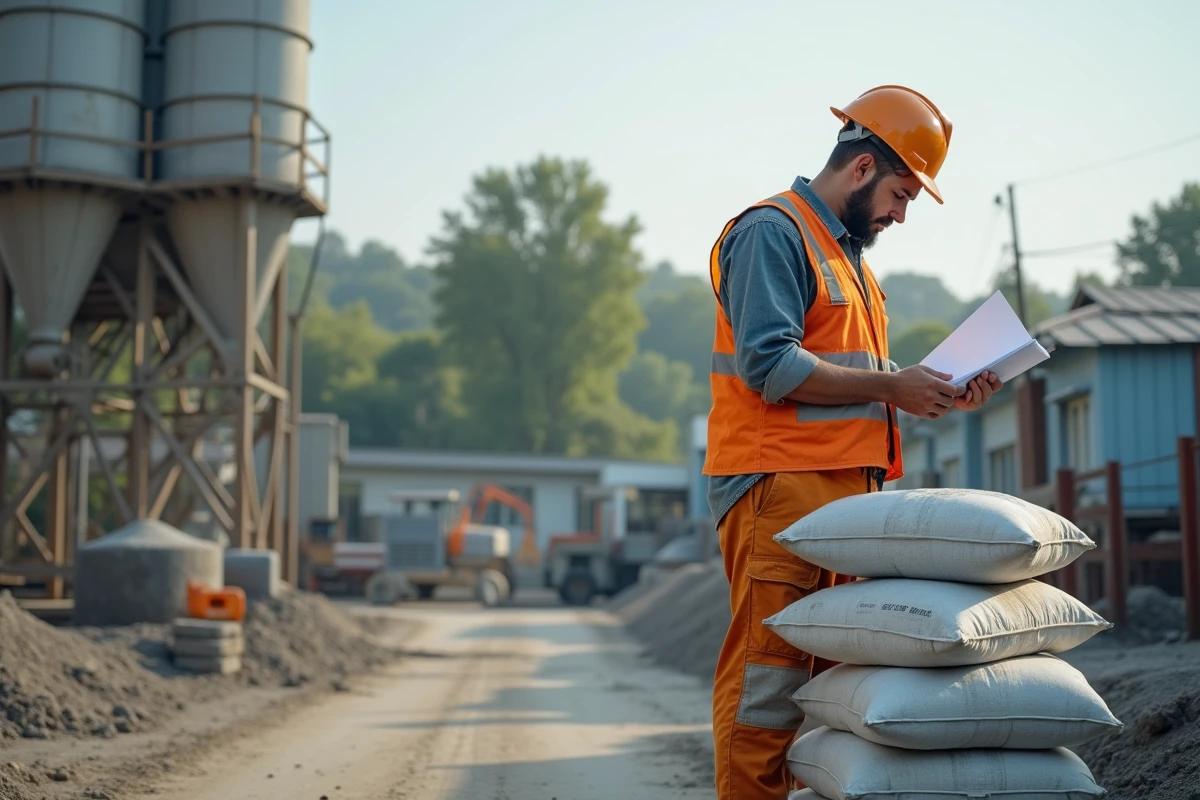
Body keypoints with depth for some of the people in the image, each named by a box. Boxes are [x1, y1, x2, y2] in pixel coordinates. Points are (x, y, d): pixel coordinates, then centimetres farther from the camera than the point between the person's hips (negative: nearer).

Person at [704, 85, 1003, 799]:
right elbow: (772, 366, -18)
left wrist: (935, 395, 10)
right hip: (777, 485, -10)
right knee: (768, 673, -9)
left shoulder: (849, 252, 25)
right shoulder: (771, 231, -6)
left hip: (845, 488, 10)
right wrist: (890, 385, -14)